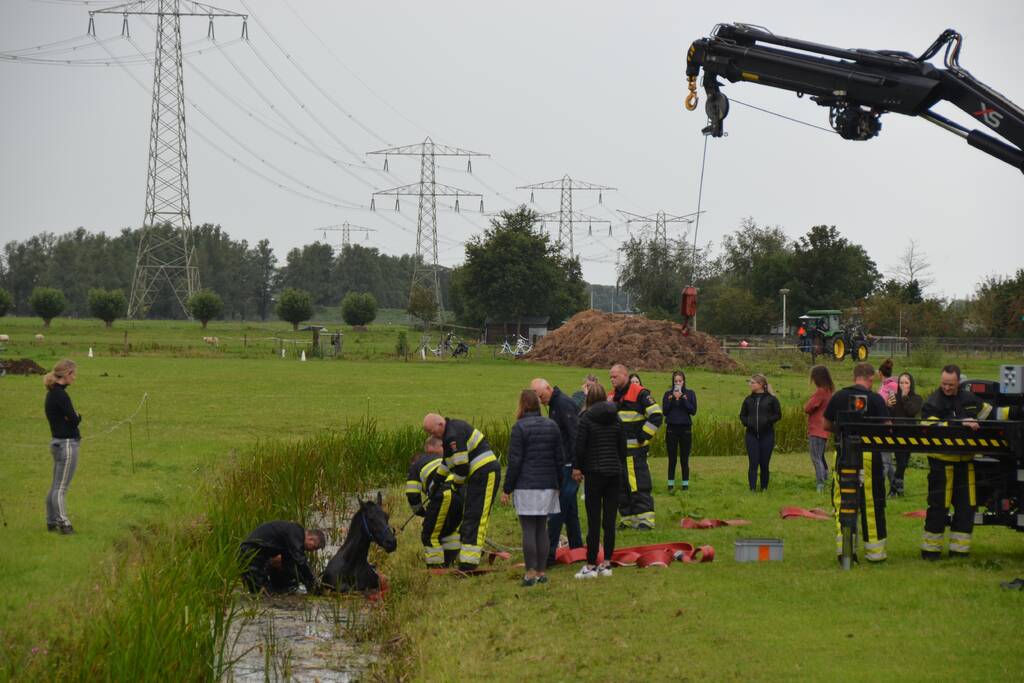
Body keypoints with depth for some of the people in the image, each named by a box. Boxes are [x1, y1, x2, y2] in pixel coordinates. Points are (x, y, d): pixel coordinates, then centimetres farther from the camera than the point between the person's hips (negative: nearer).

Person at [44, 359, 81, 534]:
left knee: (55, 486, 15)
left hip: (58, 443, 10)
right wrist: (77, 416, -1)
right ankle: (63, 524, -1)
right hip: (67, 444, -10)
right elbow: (74, 419, -21)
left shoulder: (52, 394, 11)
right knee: (61, 488, -5)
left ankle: (52, 521, 22)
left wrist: (73, 417, -10)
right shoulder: (60, 395, -19)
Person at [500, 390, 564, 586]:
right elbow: (559, 458, 14)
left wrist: (507, 489, -4)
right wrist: (559, 484, 22)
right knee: (542, 529, 10)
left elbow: (514, 462, -9)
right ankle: (541, 572, 11)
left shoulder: (519, 428, -9)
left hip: (526, 486, -5)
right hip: (548, 485, 5)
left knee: (528, 530, -3)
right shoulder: (552, 425, 10)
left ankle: (531, 573, -6)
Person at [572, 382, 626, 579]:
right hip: (614, 472, 4)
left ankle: (591, 565, -2)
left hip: (594, 473, -4)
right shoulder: (616, 418, 5)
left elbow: (580, 446, -8)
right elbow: (622, 446, 9)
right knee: (610, 520, 7)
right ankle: (607, 563, 9)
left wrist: (576, 467, 5)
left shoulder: (587, 419, -9)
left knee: (594, 520, -3)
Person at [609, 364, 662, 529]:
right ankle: (627, 519, 15)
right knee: (621, 486, 9)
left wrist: (643, 437, -13)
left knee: (639, 486, -11)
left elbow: (656, 415, -12)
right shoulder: (613, 396, 16)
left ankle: (645, 519, -11)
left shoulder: (639, 393, -8)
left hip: (635, 450, -8)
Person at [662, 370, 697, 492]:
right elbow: (664, 411, -2)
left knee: (684, 459, 0)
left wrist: (683, 399, -13)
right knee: (672, 458, 0)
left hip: (686, 428, 0)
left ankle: (685, 484, 6)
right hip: (671, 428, 0)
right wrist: (672, 399, -12)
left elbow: (693, 411, -5)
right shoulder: (668, 394, 7)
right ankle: (671, 485, 5)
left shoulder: (690, 394, 6)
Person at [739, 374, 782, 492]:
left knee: (764, 463, 3)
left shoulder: (771, 399, -1)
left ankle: (764, 488, 14)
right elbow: (742, 415, 17)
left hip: (767, 435, -2)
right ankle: (752, 488, -6)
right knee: (753, 463, -5)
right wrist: (746, 422, -4)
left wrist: (767, 420, -14)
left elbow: (778, 415, 1)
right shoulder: (748, 400, 9)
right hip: (751, 435, 2)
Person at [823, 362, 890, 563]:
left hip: (842, 452, 3)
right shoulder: (875, 399, -6)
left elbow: (826, 425, 12)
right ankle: (874, 549, 8)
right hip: (868, 454, -3)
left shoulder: (838, 396, 4)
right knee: (871, 502, 4)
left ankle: (842, 544, 5)